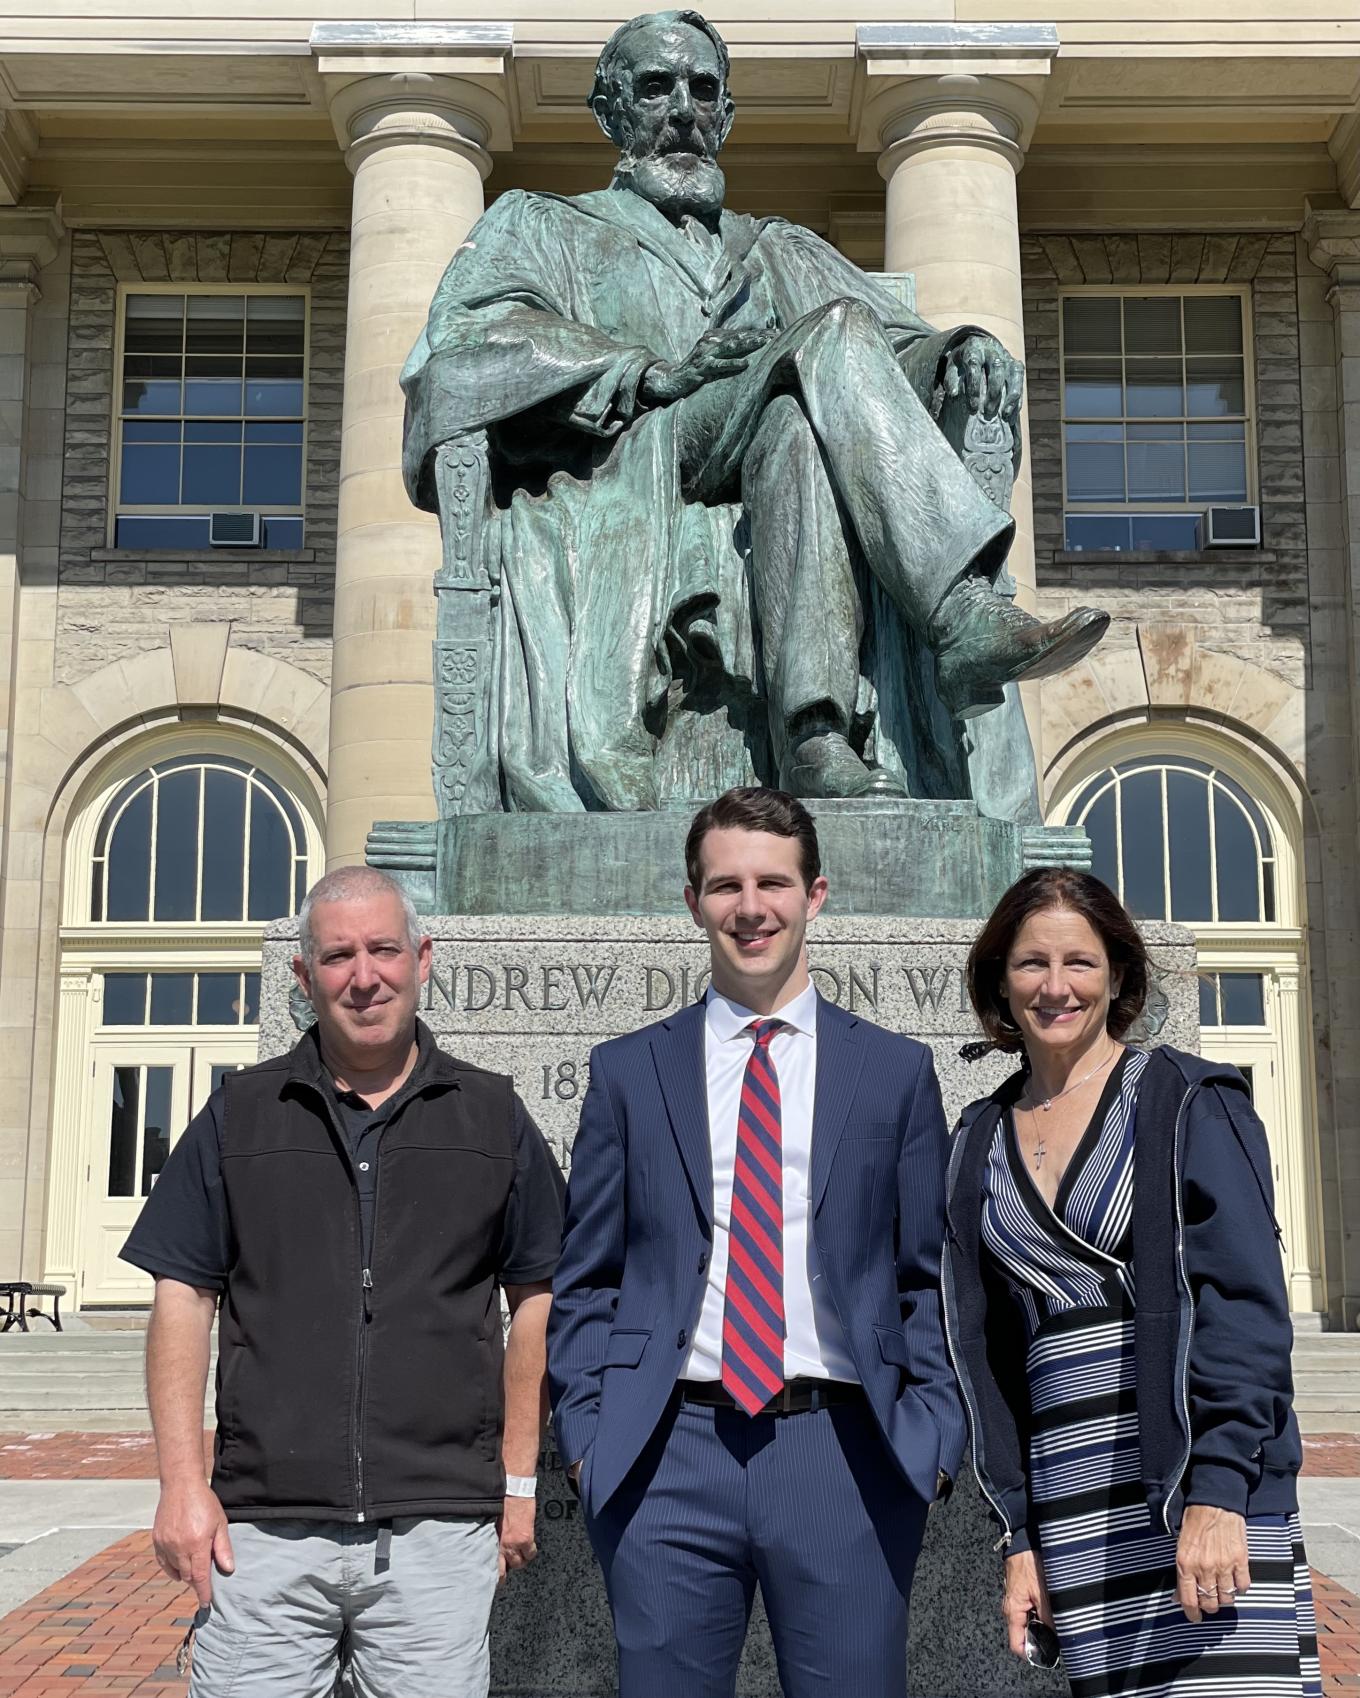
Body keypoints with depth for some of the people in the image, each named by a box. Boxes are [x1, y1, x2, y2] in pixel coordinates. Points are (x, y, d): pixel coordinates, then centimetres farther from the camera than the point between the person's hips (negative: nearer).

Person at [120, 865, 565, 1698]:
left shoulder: (491, 1115, 7)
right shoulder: (240, 1115, 7)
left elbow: (535, 1299, 10)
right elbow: (184, 1295, 6)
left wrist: (518, 1481, 6)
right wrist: (183, 1483, -2)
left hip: (441, 1528, 0)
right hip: (262, 1531, 0)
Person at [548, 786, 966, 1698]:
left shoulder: (898, 1071, 8)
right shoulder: (627, 1072, 9)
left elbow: (931, 1279, 8)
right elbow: (585, 1282, 10)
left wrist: (930, 1438, -2)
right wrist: (587, 1433, -1)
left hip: (845, 1458, 0)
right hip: (669, 1458, 1)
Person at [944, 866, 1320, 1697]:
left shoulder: (1186, 1101, -1)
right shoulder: (982, 1142, 13)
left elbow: (1246, 1301, -9)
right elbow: (988, 1347, 14)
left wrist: (1217, 1490, -18)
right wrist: (1020, 1533, 9)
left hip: (1207, 1477, -4)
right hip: (1071, 1495, 4)